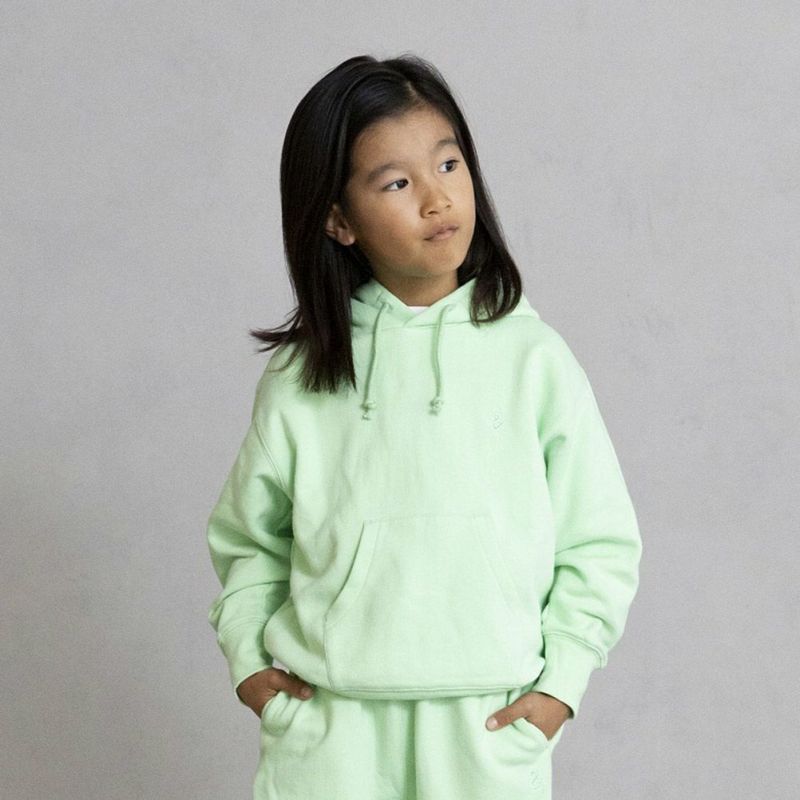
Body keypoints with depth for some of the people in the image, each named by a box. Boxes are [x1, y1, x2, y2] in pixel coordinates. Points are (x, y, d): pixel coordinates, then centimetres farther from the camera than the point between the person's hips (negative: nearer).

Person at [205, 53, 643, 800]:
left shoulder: (533, 360, -3)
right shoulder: (299, 378, -1)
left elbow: (601, 544, 1)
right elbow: (246, 537, 10)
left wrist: (560, 683, -4)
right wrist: (249, 662, 1)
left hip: (489, 733, 0)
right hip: (329, 730, 1)